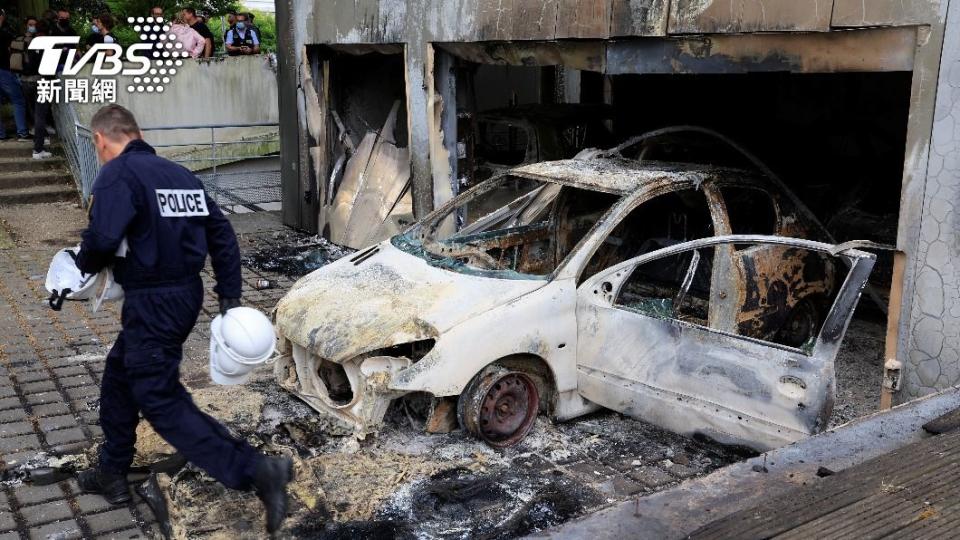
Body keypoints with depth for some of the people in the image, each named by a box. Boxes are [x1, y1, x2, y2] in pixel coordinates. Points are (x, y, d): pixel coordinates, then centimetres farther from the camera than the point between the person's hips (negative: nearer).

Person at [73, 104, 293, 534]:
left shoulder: (117, 173, -12)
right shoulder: (177, 172, 11)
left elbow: (102, 238, -26)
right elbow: (221, 233, 10)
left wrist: (86, 264, -2)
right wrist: (230, 296, 12)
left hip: (152, 302, -9)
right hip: (187, 292, 9)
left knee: (161, 403, -2)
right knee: (118, 378, 24)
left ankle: (256, 470, -9)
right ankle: (112, 474, 37)